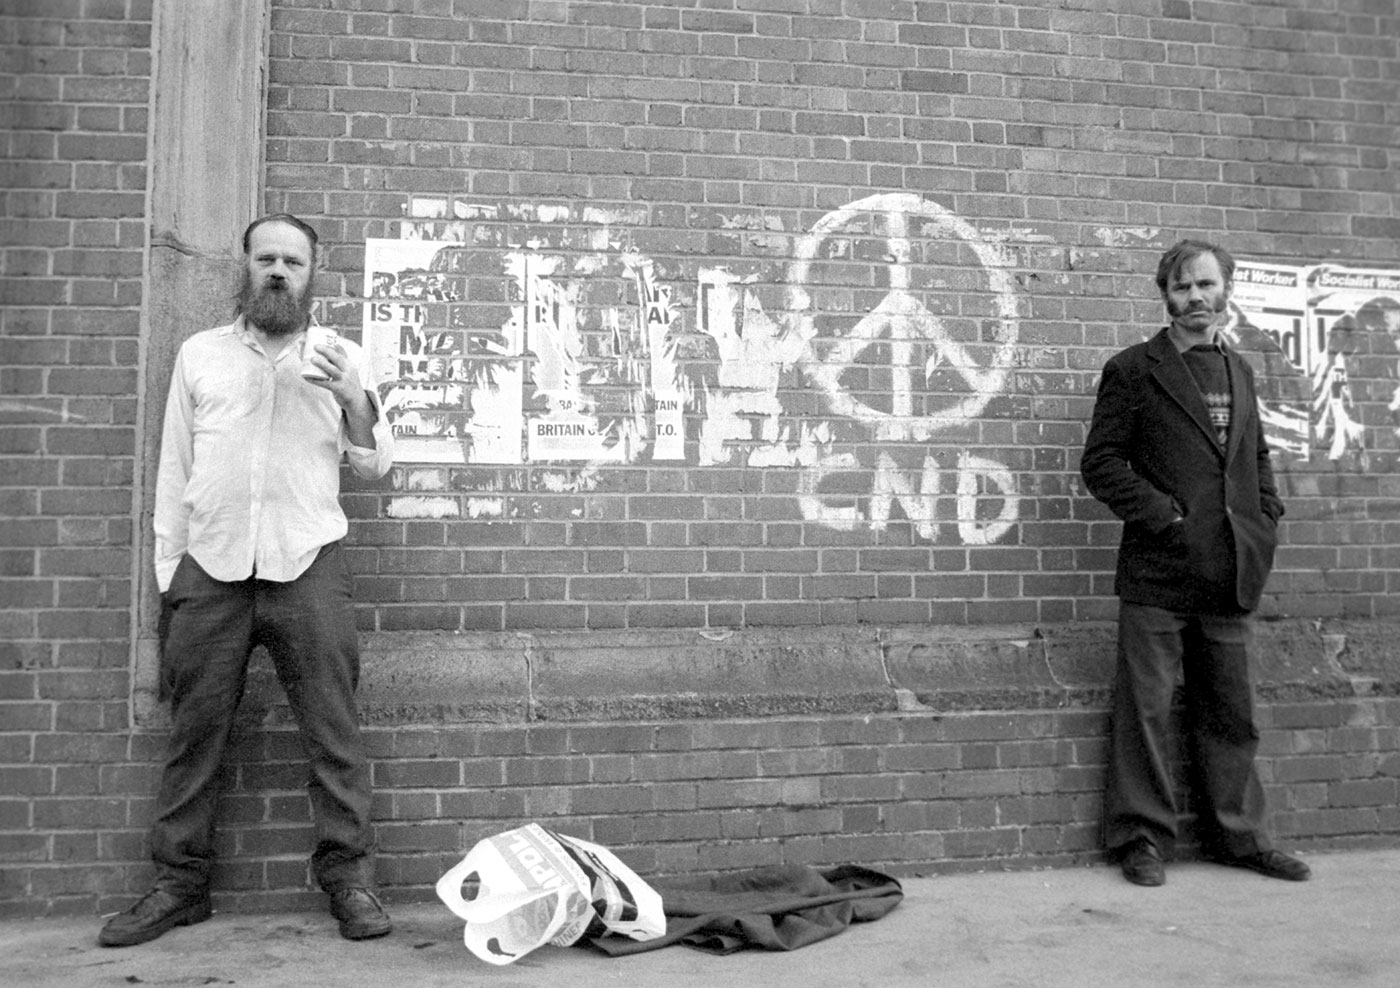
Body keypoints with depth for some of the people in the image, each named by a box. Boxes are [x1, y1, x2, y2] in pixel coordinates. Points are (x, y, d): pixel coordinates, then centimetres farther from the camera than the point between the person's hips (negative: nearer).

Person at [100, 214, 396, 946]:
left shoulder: (342, 357, 12)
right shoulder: (200, 354, 14)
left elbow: (374, 465, 8)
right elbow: (174, 471, 14)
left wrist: (354, 400, -10)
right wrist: (168, 573, 10)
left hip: (308, 564, -1)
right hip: (210, 566, 2)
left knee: (333, 732, -4)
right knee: (194, 733, 4)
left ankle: (349, 879, 4)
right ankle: (178, 885, 16)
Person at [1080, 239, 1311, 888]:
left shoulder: (1239, 371, 17)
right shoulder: (1133, 370, -1)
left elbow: (1255, 455, 25)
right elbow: (1100, 461, -6)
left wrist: (1266, 518, 10)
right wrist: (1164, 517, -14)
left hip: (1230, 574, 6)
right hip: (1158, 570, -5)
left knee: (1231, 712, 12)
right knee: (1145, 709, -1)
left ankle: (1238, 836, 24)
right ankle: (1142, 839, 10)